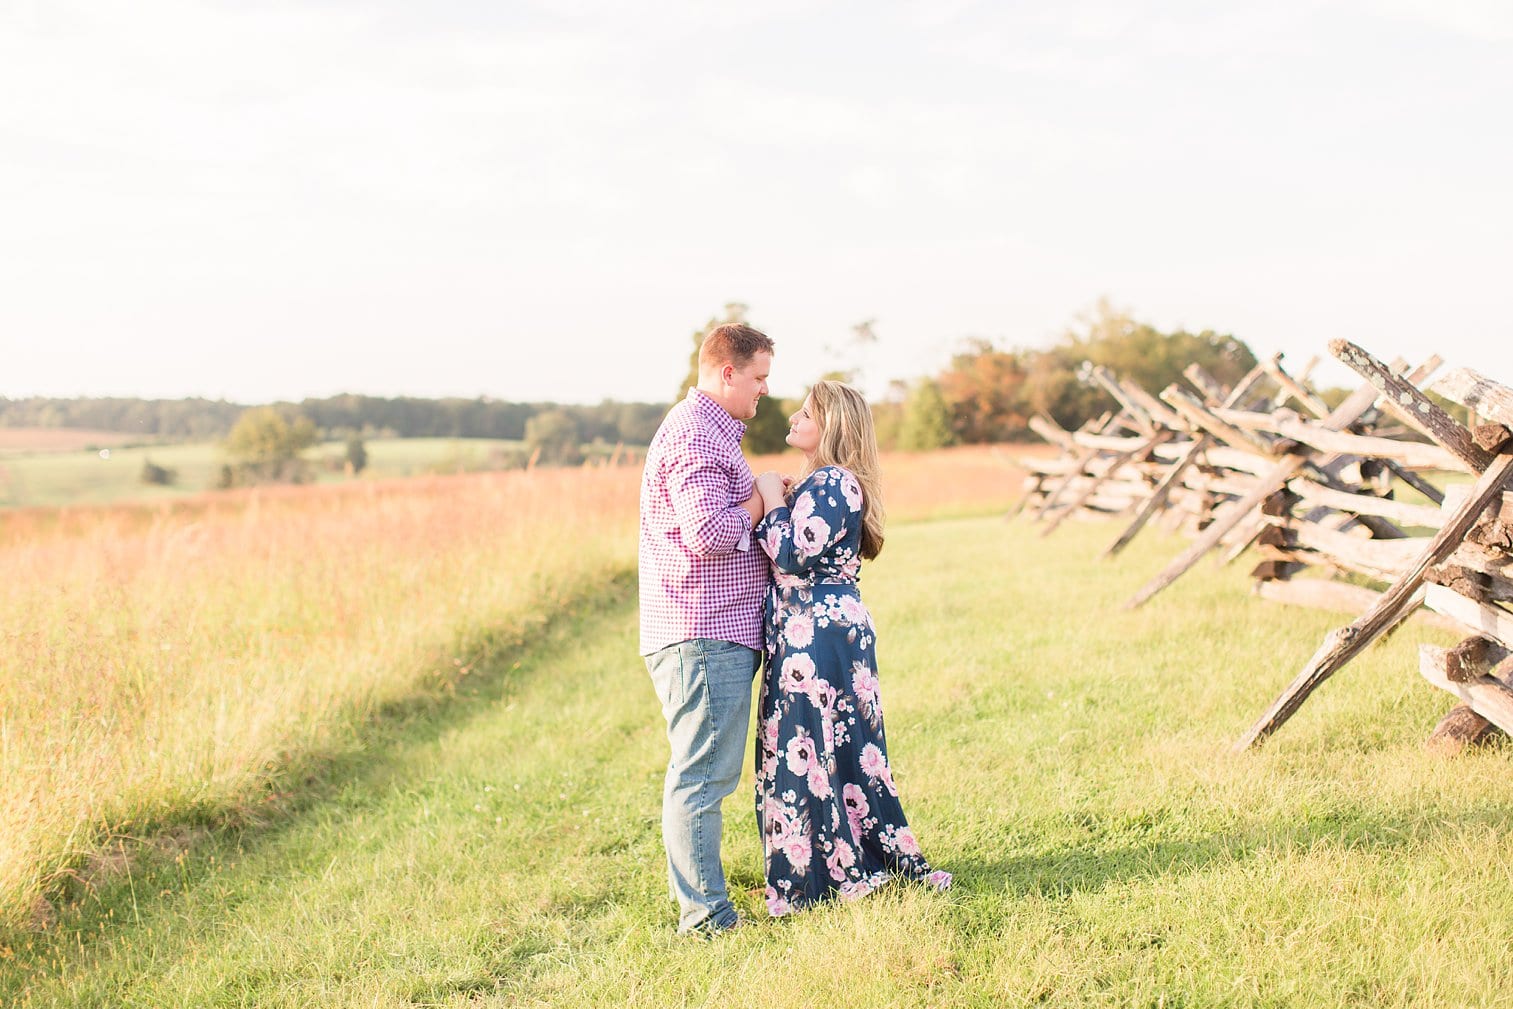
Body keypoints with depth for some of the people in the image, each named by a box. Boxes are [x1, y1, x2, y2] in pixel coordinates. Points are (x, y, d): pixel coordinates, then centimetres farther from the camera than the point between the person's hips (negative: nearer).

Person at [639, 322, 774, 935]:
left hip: (715, 635, 11)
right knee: (702, 775, -7)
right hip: (704, 636, -11)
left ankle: (702, 906, 23)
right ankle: (705, 917, -3)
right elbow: (710, 533, -22)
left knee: (703, 774, 15)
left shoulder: (710, 431, 23)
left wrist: (760, 502, 14)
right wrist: (762, 499, -8)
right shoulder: (695, 434, -14)